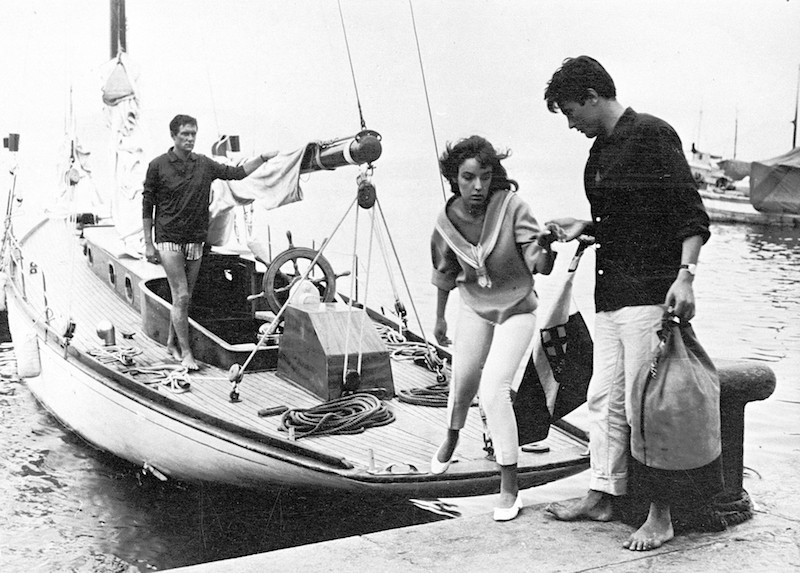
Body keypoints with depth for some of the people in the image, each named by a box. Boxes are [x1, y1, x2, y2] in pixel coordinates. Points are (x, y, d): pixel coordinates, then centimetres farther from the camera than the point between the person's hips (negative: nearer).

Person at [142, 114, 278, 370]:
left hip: (195, 240, 4)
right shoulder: (158, 166, -3)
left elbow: (237, 172, 9)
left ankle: (172, 341, 28)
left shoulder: (204, 164, 6)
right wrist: (148, 244, -3)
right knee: (181, 296, -9)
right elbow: (147, 207, 0)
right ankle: (185, 352, -4)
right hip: (169, 239, -4)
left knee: (184, 297, 11)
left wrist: (262, 158, -4)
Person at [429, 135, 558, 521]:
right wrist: (439, 319, 12)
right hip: (475, 308, 4)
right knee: (462, 380, 18)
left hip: (517, 309, -4)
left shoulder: (511, 206, -26)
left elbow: (539, 264, -28)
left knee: (494, 389, -16)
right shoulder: (447, 222, -15)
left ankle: (509, 487, -3)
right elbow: (445, 273, 3)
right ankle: (451, 440, 53)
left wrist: (546, 249, -50)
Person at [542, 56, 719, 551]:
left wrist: (685, 275, -24)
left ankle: (661, 516, 6)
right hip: (611, 293, 9)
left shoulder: (652, 135, -9)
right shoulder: (601, 150, 16)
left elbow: (691, 215, -14)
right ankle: (603, 495, 23)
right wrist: (583, 227, 11)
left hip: (650, 292, -9)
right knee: (605, 398, 12)